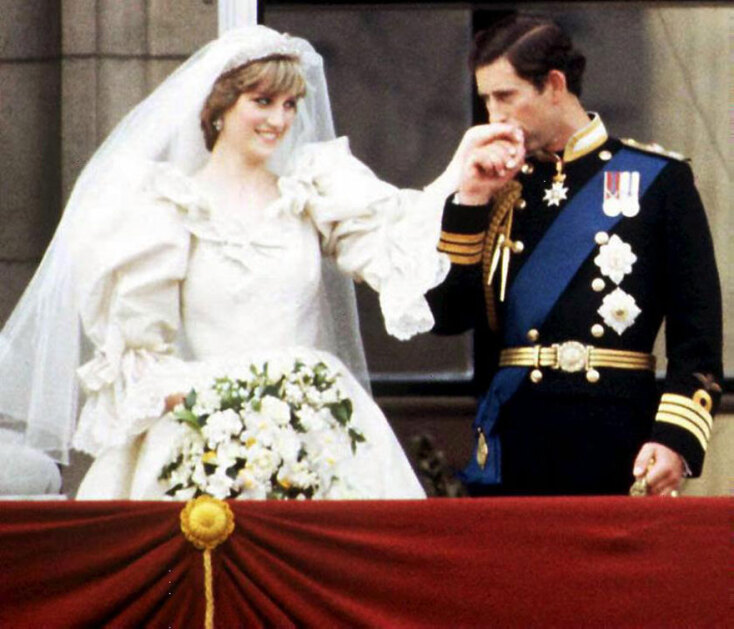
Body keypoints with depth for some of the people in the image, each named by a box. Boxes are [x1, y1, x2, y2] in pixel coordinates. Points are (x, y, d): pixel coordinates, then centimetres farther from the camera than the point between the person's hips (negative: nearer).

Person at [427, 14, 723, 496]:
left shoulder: (658, 179, 3)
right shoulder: (502, 191, 13)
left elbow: (698, 333, -1)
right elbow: (447, 316, 4)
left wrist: (675, 438, -11)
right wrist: (471, 200, -2)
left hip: (617, 442, -3)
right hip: (514, 447, 3)